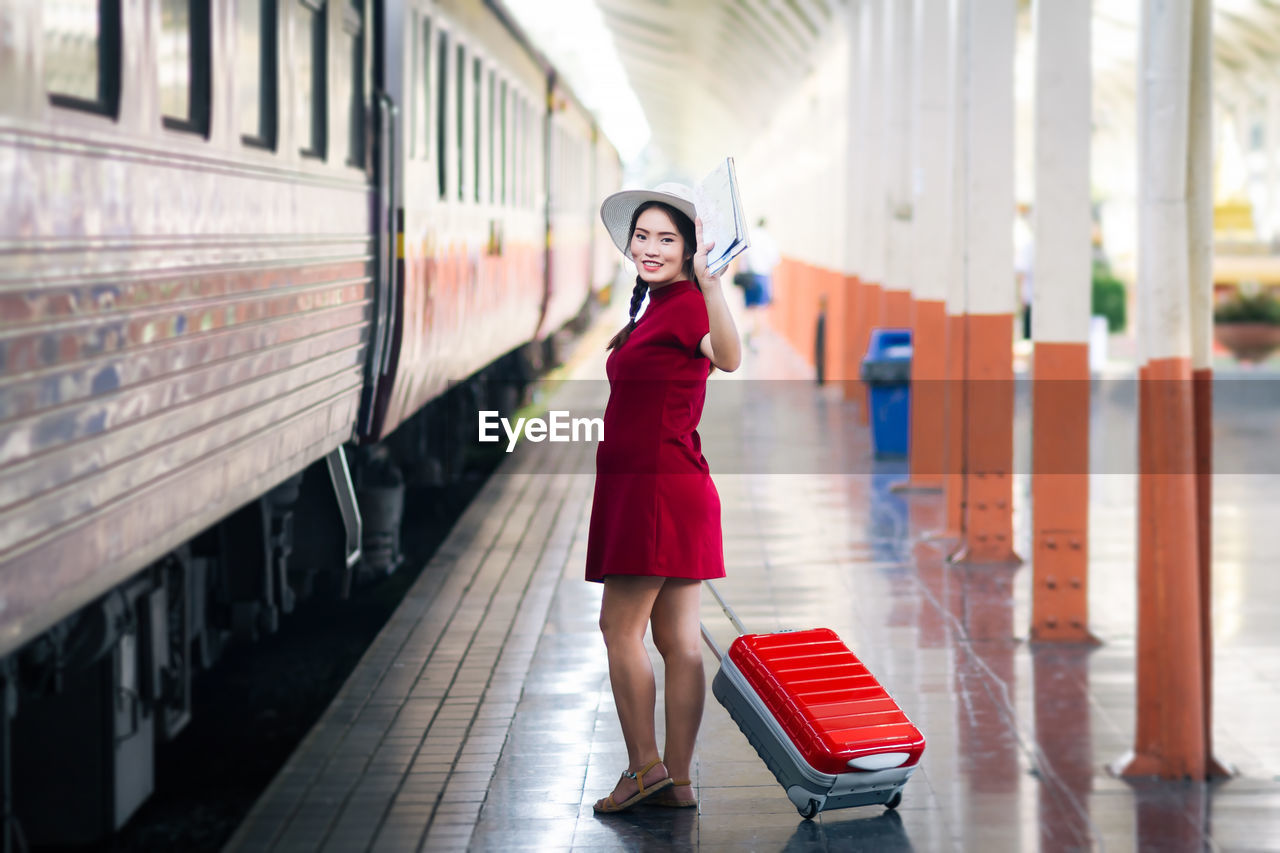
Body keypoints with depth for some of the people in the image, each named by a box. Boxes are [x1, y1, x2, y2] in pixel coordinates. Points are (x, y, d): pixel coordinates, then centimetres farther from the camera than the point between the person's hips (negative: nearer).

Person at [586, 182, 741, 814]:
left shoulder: (685, 304, -12)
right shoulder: (658, 307, 17)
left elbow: (728, 358, -35)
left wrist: (709, 281, -47)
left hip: (657, 483, -10)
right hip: (667, 485, 10)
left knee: (619, 626, -4)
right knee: (677, 637, 7)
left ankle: (644, 766, 0)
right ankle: (677, 781, 9)